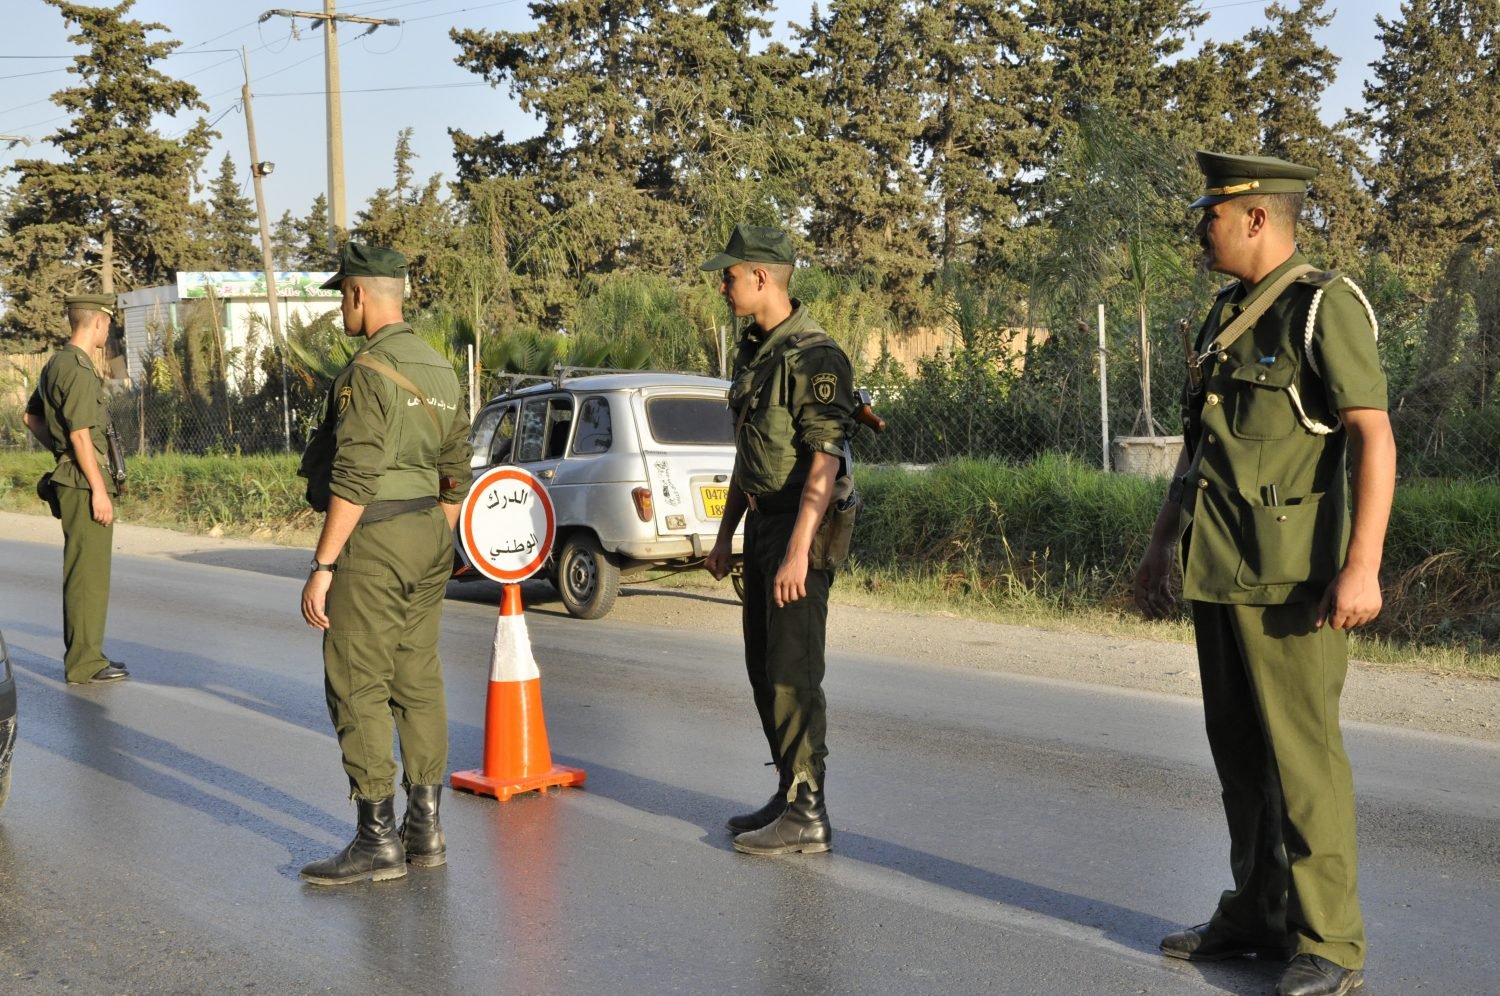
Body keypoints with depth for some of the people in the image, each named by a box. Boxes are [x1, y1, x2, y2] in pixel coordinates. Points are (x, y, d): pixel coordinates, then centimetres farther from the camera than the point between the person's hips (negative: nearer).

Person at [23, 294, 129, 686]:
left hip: (71, 480, 10)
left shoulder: (56, 364, 14)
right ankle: (85, 664, -2)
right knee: (88, 574, -6)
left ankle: (82, 654, 23)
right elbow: (80, 434, -21)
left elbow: (32, 417, 25)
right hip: (86, 483, -10)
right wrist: (99, 490, -20)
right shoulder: (79, 370, -17)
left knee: (82, 571, 16)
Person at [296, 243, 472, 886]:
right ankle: (425, 829, 16)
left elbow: (353, 481, -20)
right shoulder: (439, 371, 13)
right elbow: (455, 474, 16)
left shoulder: (368, 372, -15)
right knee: (418, 683, 12)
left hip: (374, 540, -9)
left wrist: (322, 566, -18)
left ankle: (378, 840, 0)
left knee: (357, 688, -3)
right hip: (429, 536, 9)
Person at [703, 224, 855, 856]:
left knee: (793, 673, -8)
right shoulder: (753, 353, 14)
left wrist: (798, 550, -27)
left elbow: (824, 460, -22)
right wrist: (726, 534, 20)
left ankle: (806, 816, -2)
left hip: (800, 526, -10)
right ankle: (789, 795, 23)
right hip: (761, 522, 10)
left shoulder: (814, 356, -16)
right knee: (763, 666, 13)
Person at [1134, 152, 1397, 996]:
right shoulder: (1227, 316, 16)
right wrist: (1163, 545, 22)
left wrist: (1362, 567, -23)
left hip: (1286, 576, -9)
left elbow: (1374, 438, -16)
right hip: (1216, 572, 9)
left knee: (1303, 754, -5)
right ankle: (1258, 914, 25)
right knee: (1239, 751, 14)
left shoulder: (1325, 307, -10)